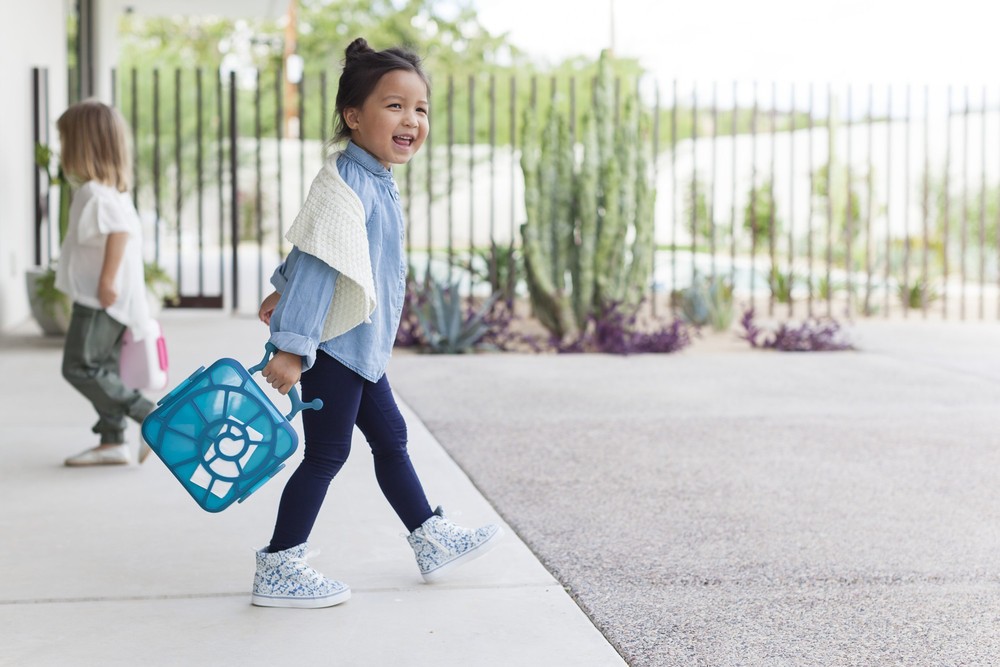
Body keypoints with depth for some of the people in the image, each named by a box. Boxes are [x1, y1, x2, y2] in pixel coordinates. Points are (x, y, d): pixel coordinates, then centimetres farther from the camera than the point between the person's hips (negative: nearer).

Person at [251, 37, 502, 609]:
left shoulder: (375, 179, 10)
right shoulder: (348, 182, -22)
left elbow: (311, 246, 22)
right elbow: (315, 259, -27)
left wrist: (282, 290, 33)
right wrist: (292, 346, -30)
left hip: (361, 346, 10)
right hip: (334, 345, -10)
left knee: (390, 438, 18)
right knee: (328, 454, -3)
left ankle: (433, 541, 32)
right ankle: (277, 571, 8)